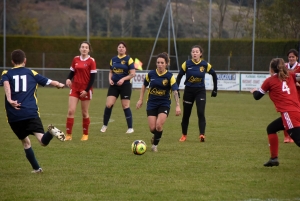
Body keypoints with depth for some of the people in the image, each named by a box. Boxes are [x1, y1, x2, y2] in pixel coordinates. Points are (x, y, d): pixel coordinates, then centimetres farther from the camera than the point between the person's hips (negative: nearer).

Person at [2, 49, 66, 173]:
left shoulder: (6, 74, 12)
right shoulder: (32, 73, 15)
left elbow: (6, 84, -10)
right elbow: (49, 82, 21)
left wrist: (9, 99, -24)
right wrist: (59, 85, 43)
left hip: (13, 116, 1)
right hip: (31, 113, -1)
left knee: (25, 141, 20)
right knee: (43, 141, -12)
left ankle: (36, 168, 21)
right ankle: (51, 131, -44)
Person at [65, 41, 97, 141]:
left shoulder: (91, 61, -7)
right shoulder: (75, 59, 6)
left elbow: (93, 77, -8)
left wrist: (86, 90, -14)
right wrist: (68, 79, -9)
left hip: (86, 90, -3)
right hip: (75, 88, 3)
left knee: (84, 113, 6)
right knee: (71, 111, -6)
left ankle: (85, 134, 21)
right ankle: (68, 135, -2)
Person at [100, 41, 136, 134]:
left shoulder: (128, 59, -6)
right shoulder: (113, 59, 9)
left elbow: (133, 73, -9)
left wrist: (123, 79, -20)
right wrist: (110, 79, -1)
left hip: (125, 85, -4)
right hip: (114, 85, 4)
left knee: (125, 106, -1)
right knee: (108, 105, -7)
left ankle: (130, 128, 9)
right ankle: (104, 125, 8)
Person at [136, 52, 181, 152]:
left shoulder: (169, 76, -12)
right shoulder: (151, 74, -4)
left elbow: (175, 91, -19)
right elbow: (144, 86, 12)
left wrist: (178, 106, -29)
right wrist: (140, 100, 8)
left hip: (164, 104, -2)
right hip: (152, 103, 2)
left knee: (159, 125, -20)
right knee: (152, 128, -5)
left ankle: (155, 144, 5)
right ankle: (155, 136, 33)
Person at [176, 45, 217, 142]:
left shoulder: (205, 65, -7)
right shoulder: (186, 64, -8)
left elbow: (214, 75, 7)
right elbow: (179, 76, 0)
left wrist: (215, 89, 8)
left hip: (200, 91, -1)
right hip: (188, 91, 1)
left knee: (201, 113, -17)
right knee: (186, 114, 8)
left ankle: (202, 135, -20)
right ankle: (184, 135, 24)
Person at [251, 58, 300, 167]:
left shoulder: (270, 81, 7)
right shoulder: (290, 75, 18)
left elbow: (257, 96, 16)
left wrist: (254, 91, 39)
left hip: (289, 114, -7)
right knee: (271, 129, 26)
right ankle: (274, 159, 30)